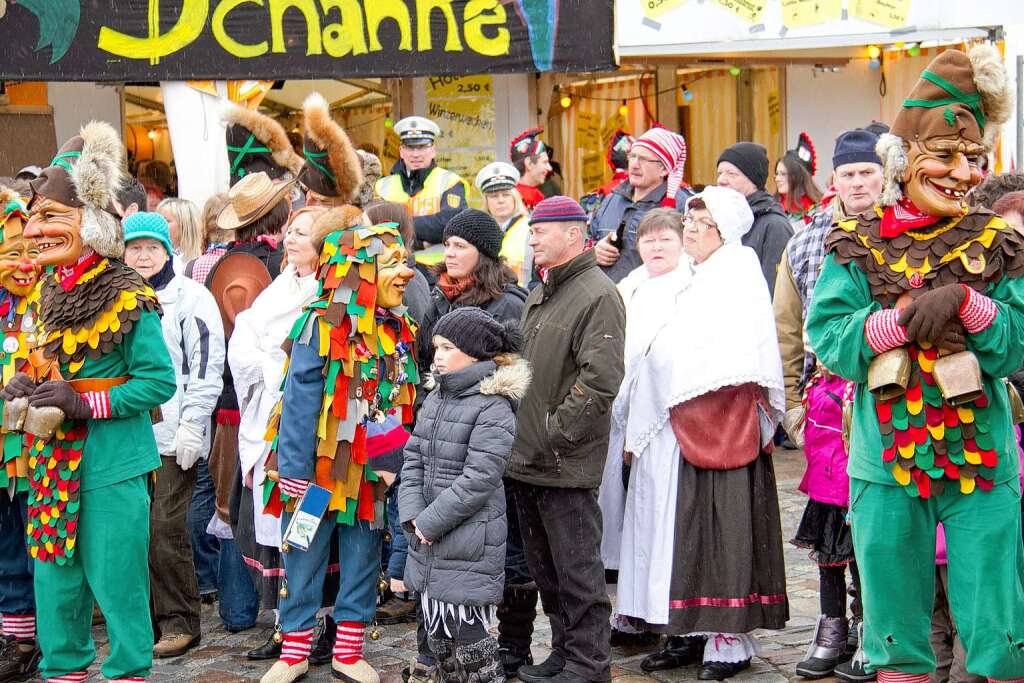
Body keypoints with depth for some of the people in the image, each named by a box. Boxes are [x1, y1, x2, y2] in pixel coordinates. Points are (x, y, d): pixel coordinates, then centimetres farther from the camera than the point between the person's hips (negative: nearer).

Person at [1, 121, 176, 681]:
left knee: (115, 578, 0)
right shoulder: (50, 294, 9)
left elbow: (159, 380, -14)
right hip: (53, 460, 7)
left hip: (112, 464, -7)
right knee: (55, 573, 13)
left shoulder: (128, 300, -14)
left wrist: (85, 403, -20)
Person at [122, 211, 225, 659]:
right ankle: (149, 616, 13)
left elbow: (206, 365, -6)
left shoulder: (189, 298, -1)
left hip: (173, 434, -5)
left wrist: (192, 425, -12)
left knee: (166, 528, -8)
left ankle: (179, 622, 2)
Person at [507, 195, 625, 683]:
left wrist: (556, 433, -18)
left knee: (577, 570, -2)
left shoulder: (597, 296, -13)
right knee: (545, 569, 16)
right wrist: (520, 435, 16)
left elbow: (600, 378, -21)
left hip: (566, 465, -9)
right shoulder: (537, 296, 17)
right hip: (527, 460, 9)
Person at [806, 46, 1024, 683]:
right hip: (887, 461, 1)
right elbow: (828, 339, -7)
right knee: (894, 610, 12)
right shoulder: (858, 246, 2)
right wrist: (903, 317, -21)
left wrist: (966, 304, -20)